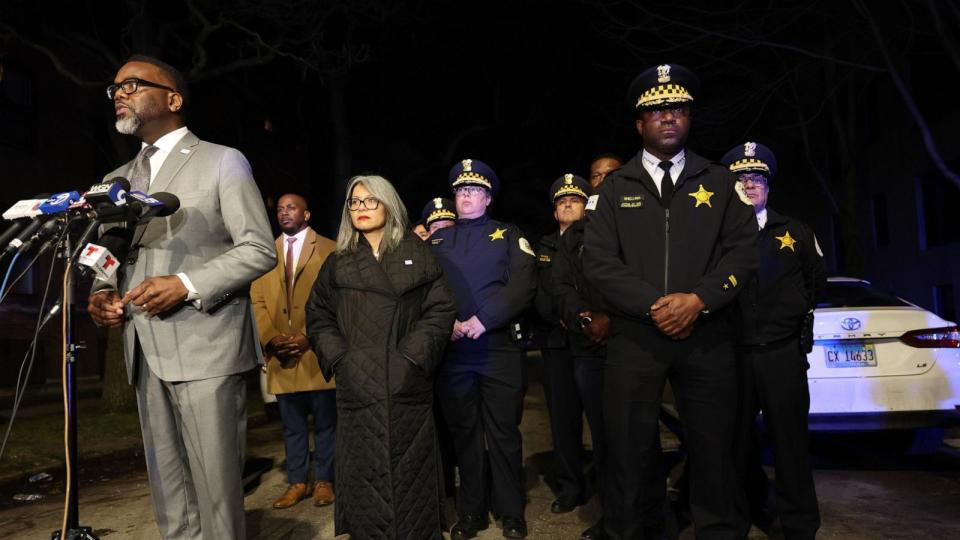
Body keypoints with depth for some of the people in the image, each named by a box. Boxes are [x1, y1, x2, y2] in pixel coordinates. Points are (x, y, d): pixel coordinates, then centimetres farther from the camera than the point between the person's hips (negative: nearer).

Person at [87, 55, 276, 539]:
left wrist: (187, 284, -17)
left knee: (215, 485, -2)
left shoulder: (223, 161, 1)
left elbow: (259, 249, -6)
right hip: (147, 352, 6)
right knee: (168, 490, 12)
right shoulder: (119, 179, 20)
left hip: (205, 348, -6)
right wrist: (102, 293, 1)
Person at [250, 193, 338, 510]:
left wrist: (309, 337, -14)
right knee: (292, 424, 12)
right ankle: (297, 482, 24)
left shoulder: (329, 250, 1)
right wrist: (270, 338, -8)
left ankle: (323, 481, 20)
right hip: (280, 355, 3)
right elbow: (257, 300, 7)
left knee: (324, 421, 7)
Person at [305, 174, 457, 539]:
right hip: (357, 385, 2)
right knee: (363, 470, 6)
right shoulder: (338, 262, 12)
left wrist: (413, 357, -11)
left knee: (409, 468, 4)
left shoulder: (418, 254, 5)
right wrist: (338, 359, -3)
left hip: (406, 383, -2)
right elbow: (318, 316, 11)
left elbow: (440, 309, -1)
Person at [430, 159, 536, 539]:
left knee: (503, 432, 6)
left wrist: (482, 320, -15)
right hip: (452, 351, 2)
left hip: (499, 348, -2)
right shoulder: (436, 241, 14)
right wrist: (446, 324, -10)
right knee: (463, 432, 11)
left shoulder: (508, 235, 7)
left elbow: (523, 285, -7)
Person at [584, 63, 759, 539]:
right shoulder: (614, 189, 9)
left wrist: (698, 299, -14)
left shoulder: (720, 182, 12)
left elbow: (743, 250, 2)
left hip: (707, 337, 1)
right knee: (630, 449, 5)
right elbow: (598, 260, -2)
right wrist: (654, 304, -14)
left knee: (713, 448, 6)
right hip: (634, 338, 0)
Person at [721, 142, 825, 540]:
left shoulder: (795, 232, 8)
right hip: (732, 354, 0)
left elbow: (817, 282, 16)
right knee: (737, 442, 10)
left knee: (790, 443, 5)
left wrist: (791, 313, 12)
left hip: (783, 353, 0)